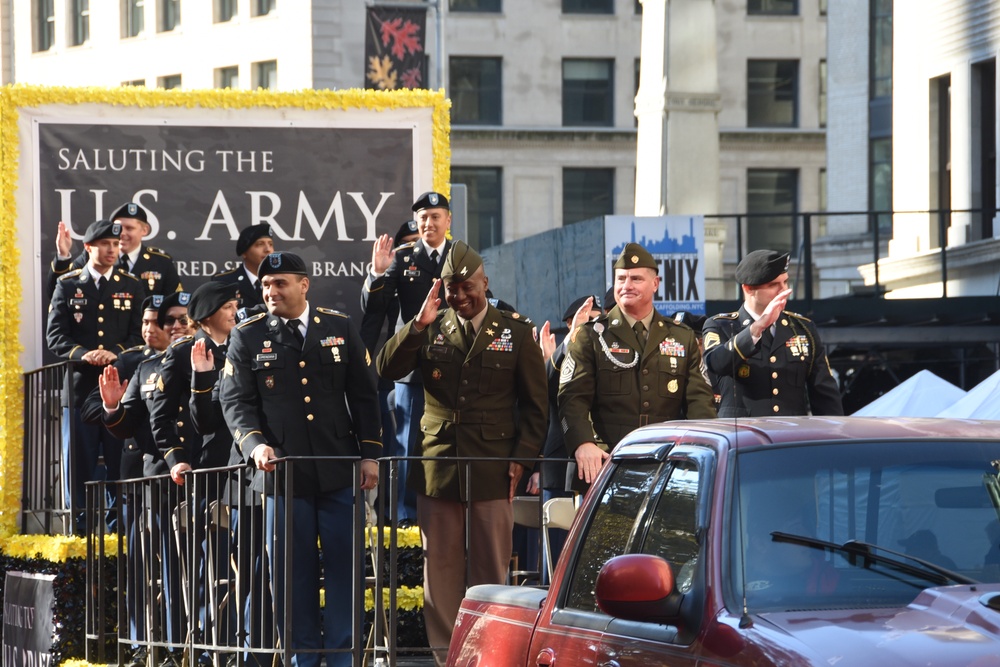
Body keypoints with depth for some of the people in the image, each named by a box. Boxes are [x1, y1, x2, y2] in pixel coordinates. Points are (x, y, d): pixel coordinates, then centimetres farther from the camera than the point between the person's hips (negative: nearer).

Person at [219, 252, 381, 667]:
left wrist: (370, 455, 3)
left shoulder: (341, 329, 8)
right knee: (291, 569, 1)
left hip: (340, 471, 1)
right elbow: (235, 401, 1)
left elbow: (364, 395, 10)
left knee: (344, 565, 1)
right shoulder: (247, 337, 5)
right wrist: (255, 444, -16)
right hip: (282, 472, -1)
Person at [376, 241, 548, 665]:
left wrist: (522, 457, -4)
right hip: (437, 467, 2)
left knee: (490, 568, 0)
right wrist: (418, 325, -14)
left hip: (492, 469, -2)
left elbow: (535, 404, 6)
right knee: (440, 567, 3)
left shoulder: (515, 332, 5)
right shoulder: (431, 331, 10)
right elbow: (387, 369, -3)